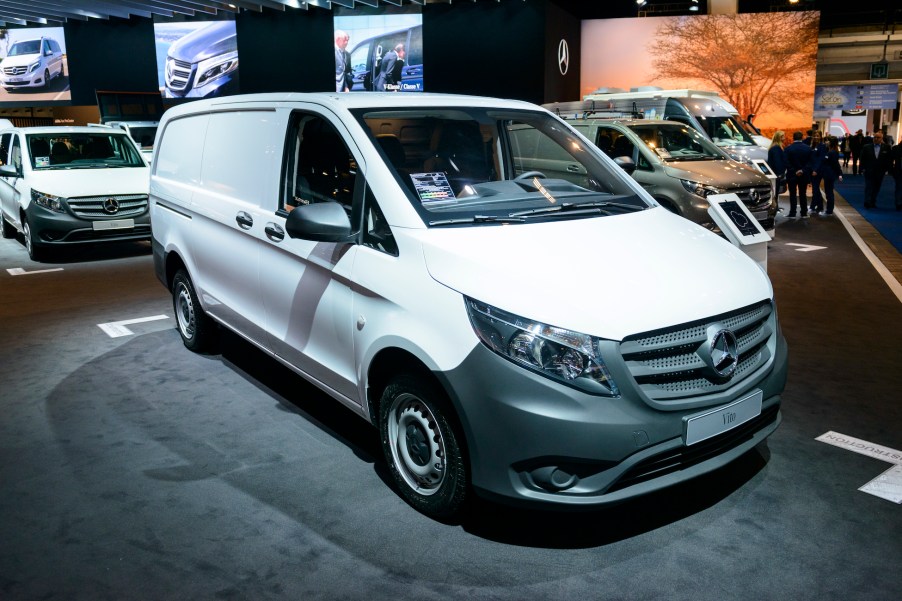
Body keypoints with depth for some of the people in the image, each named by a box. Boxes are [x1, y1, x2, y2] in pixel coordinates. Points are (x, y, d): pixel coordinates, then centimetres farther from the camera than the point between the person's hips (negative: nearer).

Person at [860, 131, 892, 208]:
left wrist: (887, 169, -4)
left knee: (876, 188, 8)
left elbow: (890, 159, 3)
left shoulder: (887, 147, 0)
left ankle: (873, 203, 16)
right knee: (868, 187, -5)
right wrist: (863, 168, -5)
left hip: (880, 172, 1)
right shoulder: (866, 147, 0)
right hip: (869, 172, -1)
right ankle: (867, 203, -5)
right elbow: (862, 159, 2)